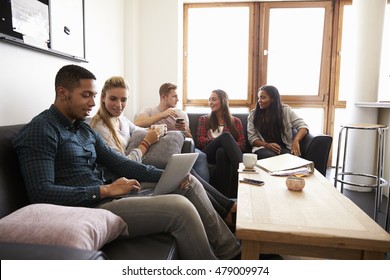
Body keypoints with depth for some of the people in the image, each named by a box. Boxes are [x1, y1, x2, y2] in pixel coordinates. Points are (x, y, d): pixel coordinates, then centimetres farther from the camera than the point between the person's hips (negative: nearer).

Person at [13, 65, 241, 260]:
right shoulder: (40, 131, -9)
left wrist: (164, 175, -2)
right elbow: (42, 193, -19)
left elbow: (118, 162, 11)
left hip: (108, 197, 9)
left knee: (190, 184, 4)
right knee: (180, 207, -24)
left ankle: (230, 251, 11)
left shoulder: (84, 129, 16)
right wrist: (106, 190, -20)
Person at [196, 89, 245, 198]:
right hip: (209, 153, 0)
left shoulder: (235, 121, 24)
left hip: (227, 152, 0)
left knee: (221, 151, -40)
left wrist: (227, 144, -13)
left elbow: (242, 144, 11)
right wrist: (223, 140, -9)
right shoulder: (204, 119, 26)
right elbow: (200, 140, 9)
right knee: (226, 135, -33)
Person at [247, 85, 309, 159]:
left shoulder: (285, 110, 6)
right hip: (263, 148, -1)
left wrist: (296, 140, -20)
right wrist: (267, 145, -16)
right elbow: (252, 138, 4)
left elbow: (303, 126, 1)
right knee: (271, 157, -36)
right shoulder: (253, 114, 8)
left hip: (284, 147, 1)